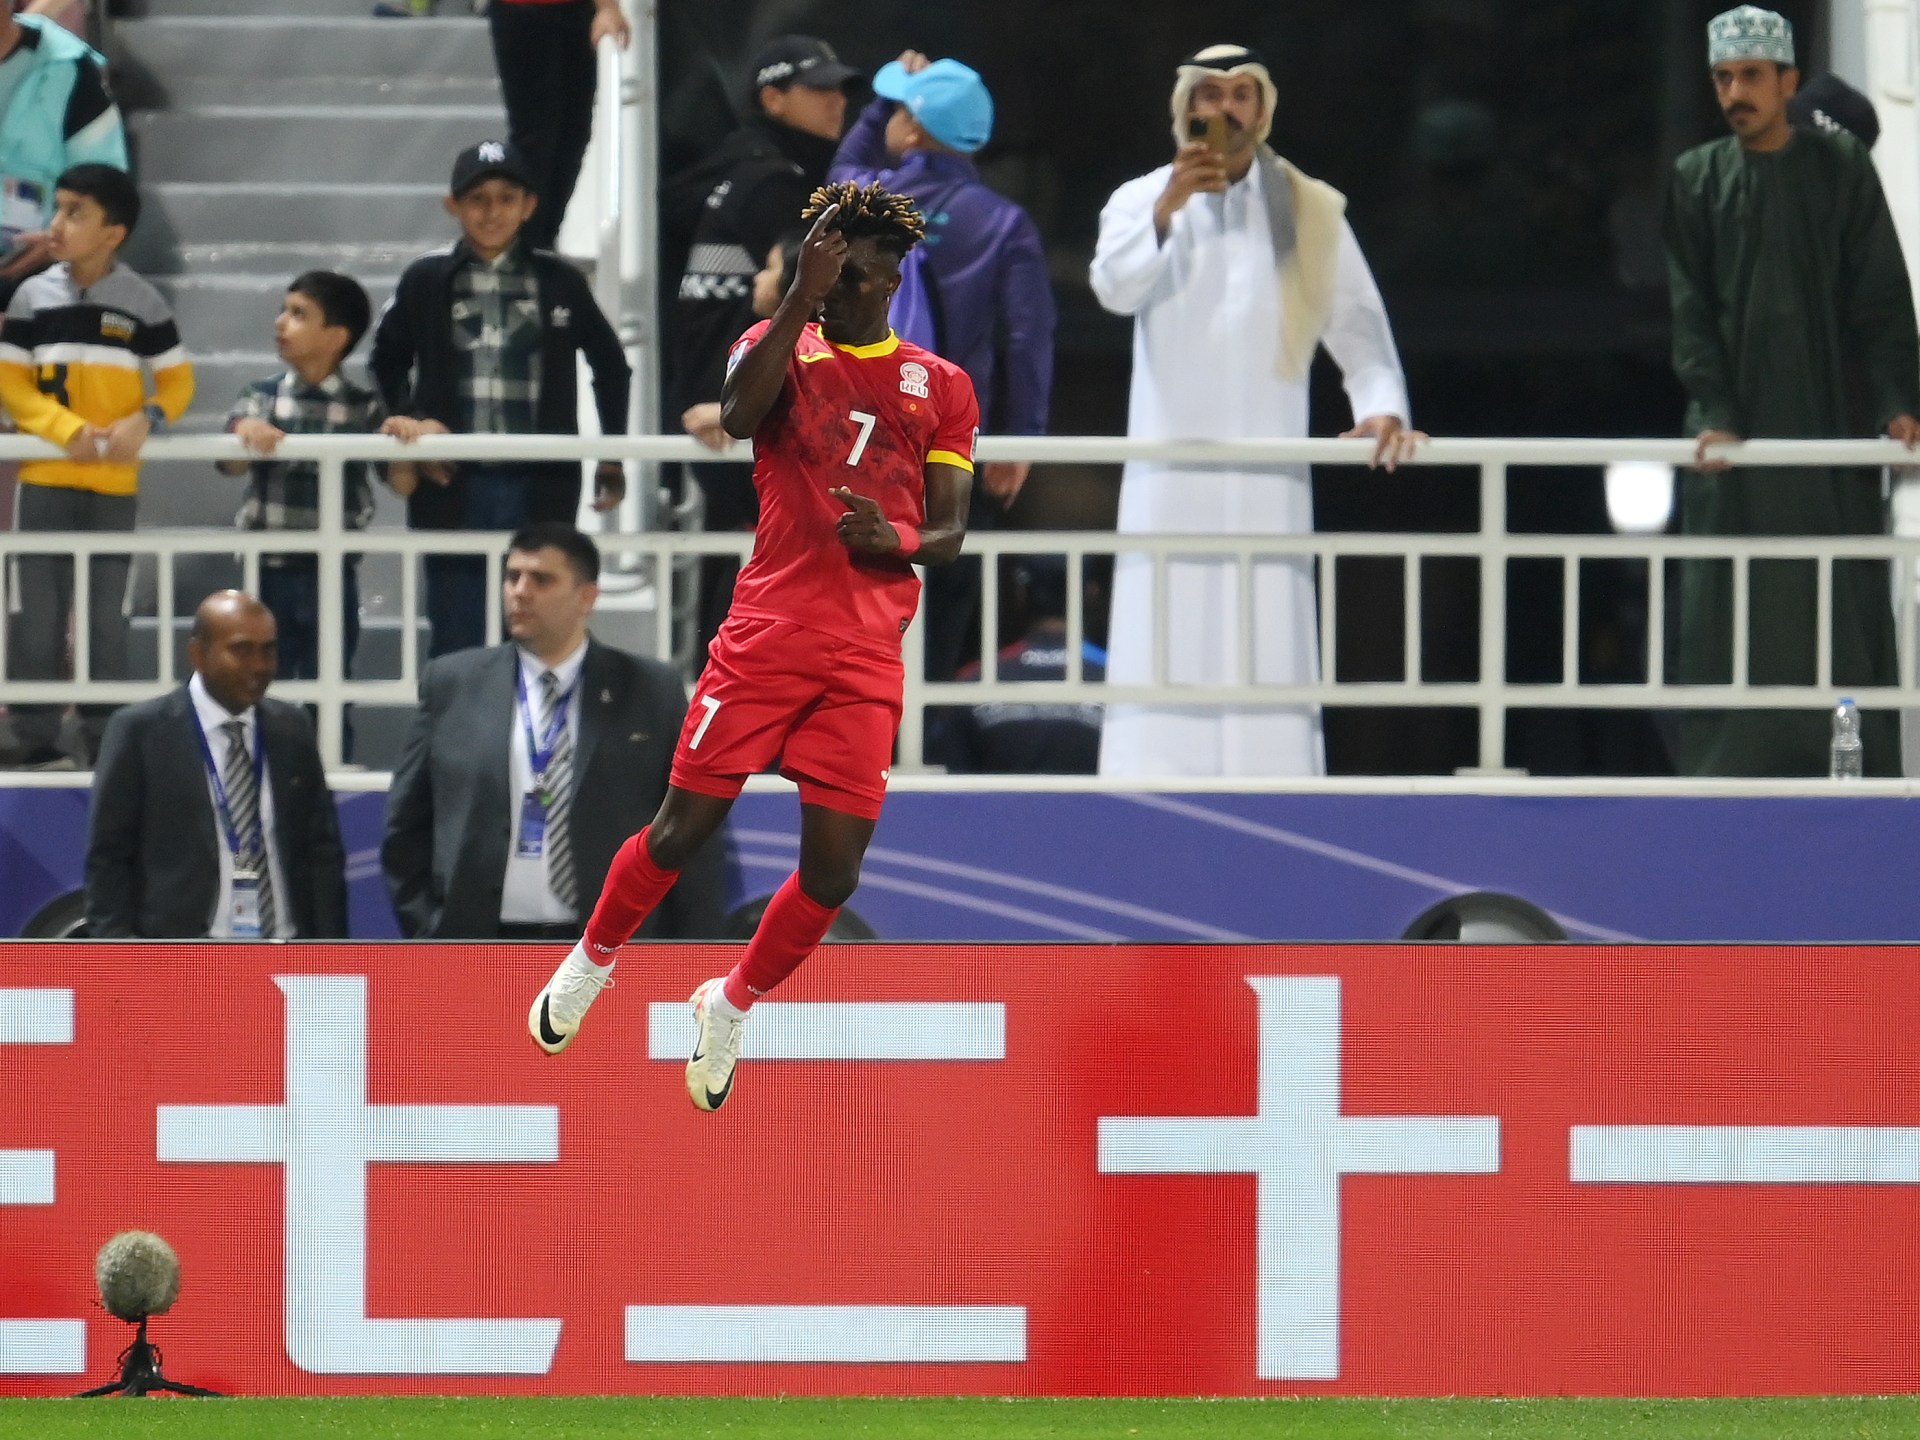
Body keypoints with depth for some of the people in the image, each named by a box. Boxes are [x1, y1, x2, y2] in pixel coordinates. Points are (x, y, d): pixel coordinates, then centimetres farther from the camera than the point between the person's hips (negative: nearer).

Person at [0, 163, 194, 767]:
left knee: (107, 615, 5)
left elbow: (176, 380, 4)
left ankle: (105, 736, 12)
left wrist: (146, 420, -16)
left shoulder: (141, 302, -1)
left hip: (115, 480, 0)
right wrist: (67, 428, -15)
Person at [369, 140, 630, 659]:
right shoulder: (425, 282, 4)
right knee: (457, 641, 2)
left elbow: (610, 364, 16)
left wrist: (613, 457, 15)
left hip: (540, 488, 0)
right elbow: (386, 365, 14)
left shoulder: (559, 282, 5)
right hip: (453, 485, 0)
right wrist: (407, 423, -1)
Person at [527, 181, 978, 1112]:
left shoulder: (941, 388, 11)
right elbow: (738, 415, -16)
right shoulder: (782, 345, 7)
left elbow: (949, 535, 8)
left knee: (833, 873, -3)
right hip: (767, 634, -2)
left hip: (869, 657, 2)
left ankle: (730, 1006, 22)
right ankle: (592, 961, 25)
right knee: (685, 826, -2)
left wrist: (895, 539, -14)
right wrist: (801, 297, -22)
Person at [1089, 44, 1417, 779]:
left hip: (1268, 476, 1)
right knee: (1166, 650, -7)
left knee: (1267, 653, -6)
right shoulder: (1141, 201, 8)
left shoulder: (1310, 211, 12)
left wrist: (1381, 403, -10)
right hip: (1171, 476, -1)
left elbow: (1356, 323, 8)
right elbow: (1116, 287, -11)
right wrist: (1165, 212, -28)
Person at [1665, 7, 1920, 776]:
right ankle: (1726, 771, -3)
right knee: (1727, 609, -4)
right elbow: (1689, 309, 4)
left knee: (1846, 606, -3)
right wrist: (1714, 415, -9)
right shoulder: (1696, 180, 9)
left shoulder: (1840, 169, 7)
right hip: (1737, 431, 1)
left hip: (1832, 421, -1)